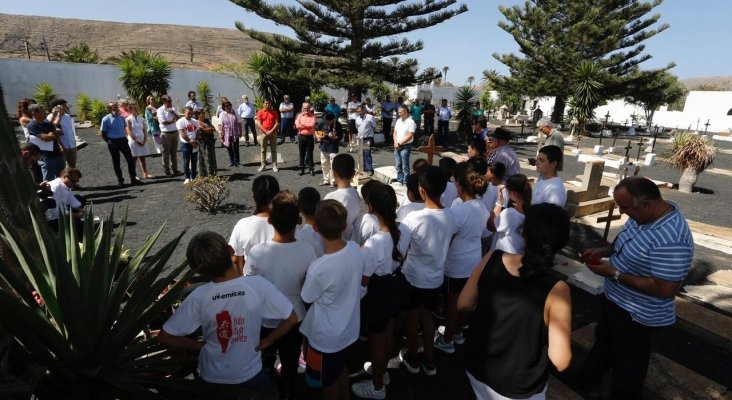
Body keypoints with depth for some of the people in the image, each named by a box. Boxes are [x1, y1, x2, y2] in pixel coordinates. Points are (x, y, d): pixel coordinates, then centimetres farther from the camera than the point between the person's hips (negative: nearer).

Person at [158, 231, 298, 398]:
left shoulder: (198, 296, -23)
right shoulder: (258, 284, -26)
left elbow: (164, 337, -14)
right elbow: (291, 319, -19)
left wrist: (198, 345, -1)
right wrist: (266, 342, -5)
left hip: (212, 378, 1)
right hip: (250, 374, -1)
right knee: (268, 393, 29)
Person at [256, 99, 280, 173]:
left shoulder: (274, 112, 4)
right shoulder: (260, 112, 0)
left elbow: (277, 123, -1)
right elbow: (259, 124, -5)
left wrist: (271, 131, -12)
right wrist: (266, 131, -13)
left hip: (273, 133, 1)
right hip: (263, 133, -1)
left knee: (273, 150, 4)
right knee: (263, 150, 5)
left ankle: (274, 165, 8)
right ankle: (263, 165, 11)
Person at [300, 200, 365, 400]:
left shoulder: (318, 268, -36)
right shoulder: (356, 249, -17)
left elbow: (307, 298, -16)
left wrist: (306, 277, 2)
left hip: (326, 337, -6)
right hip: (349, 328, 6)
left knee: (328, 381, 22)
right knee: (341, 368, 32)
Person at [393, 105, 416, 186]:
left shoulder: (411, 122, -11)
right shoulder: (398, 120, 11)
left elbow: (410, 136, -16)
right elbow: (395, 132, 13)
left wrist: (400, 144, -13)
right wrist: (396, 143, -3)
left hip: (405, 147, -7)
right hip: (397, 146, 7)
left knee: (405, 166, -4)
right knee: (398, 165, 12)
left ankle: (405, 182, 2)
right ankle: (399, 181, 22)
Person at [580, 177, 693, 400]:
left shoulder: (670, 240, -35)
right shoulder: (643, 214, -7)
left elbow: (665, 289, -31)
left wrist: (615, 274, -28)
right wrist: (602, 251, -5)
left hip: (637, 316, -9)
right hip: (614, 300, 10)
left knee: (627, 368, 16)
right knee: (603, 340, 32)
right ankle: (590, 376, 58)